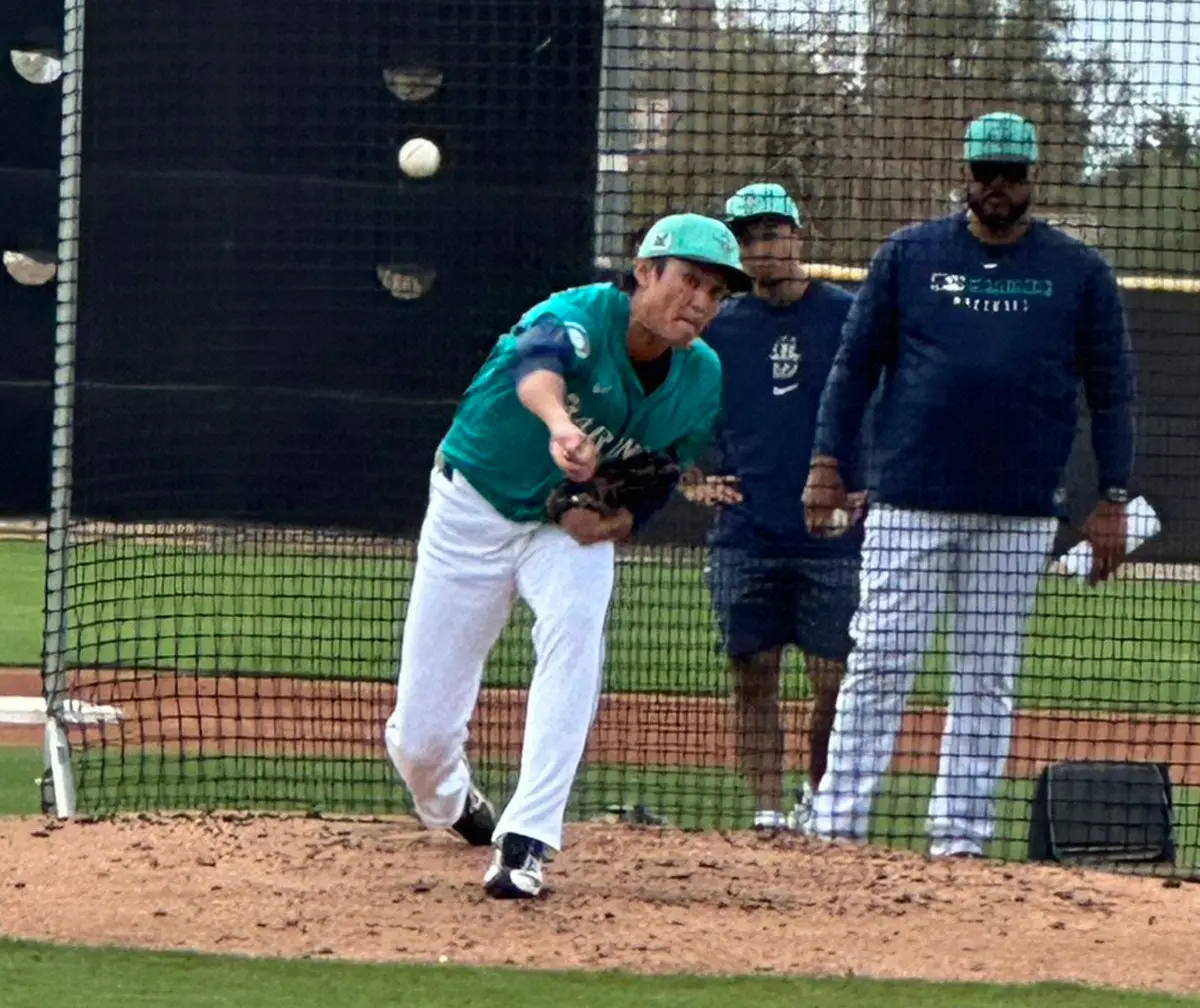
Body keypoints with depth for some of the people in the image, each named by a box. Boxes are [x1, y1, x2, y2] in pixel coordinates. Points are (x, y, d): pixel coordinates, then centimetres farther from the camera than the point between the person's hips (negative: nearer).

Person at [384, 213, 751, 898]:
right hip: (475, 507, -3)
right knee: (419, 739, 0)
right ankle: (450, 803, 41)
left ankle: (526, 841, -31)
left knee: (576, 617, -33)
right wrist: (559, 424, -76)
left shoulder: (701, 379, -11)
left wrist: (616, 519, -21)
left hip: (572, 526, 3)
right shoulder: (582, 316, -28)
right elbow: (539, 363, -53)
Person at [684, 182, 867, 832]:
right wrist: (692, 478, -1)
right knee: (752, 678, 1)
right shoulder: (719, 328, 9)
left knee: (833, 681, -1)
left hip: (833, 536, -2)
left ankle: (816, 799, 18)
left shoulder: (848, 317, 2)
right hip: (745, 537, 2)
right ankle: (767, 810, 6)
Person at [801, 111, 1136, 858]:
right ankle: (837, 822, -1)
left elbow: (1113, 392, 7)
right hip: (910, 503, 0)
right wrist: (828, 462, 0)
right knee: (880, 666, -3)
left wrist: (1113, 501, 1)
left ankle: (961, 833, 8)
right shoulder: (910, 256, 6)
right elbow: (855, 364, 9)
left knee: (988, 682, 4)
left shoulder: (1079, 273, 6)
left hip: (1021, 515, 0)